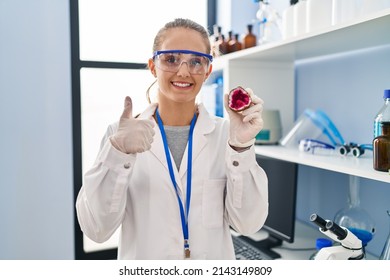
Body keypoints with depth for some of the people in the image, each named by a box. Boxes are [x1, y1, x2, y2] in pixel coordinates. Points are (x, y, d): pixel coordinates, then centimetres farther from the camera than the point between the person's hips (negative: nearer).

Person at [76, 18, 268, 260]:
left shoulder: (226, 132, -10)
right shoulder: (122, 133, -11)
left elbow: (248, 224, -14)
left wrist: (241, 147, -27)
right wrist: (118, 153, -31)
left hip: (213, 262, 1)